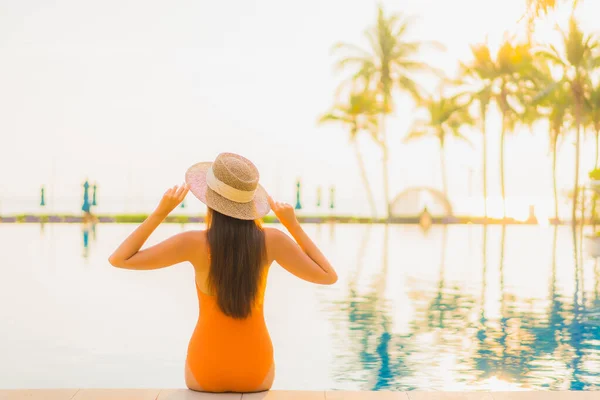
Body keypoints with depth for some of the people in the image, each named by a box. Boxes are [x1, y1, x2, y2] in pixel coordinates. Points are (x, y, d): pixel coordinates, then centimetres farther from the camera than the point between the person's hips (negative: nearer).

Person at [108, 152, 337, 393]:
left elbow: (119, 259, -10)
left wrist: (160, 213, -8)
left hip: (206, 372, -1)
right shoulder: (270, 240, -13)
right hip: (255, 371, 1)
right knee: (251, 390, 40)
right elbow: (329, 276, -1)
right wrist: (293, 225, 1)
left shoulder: (195, 243, -17)